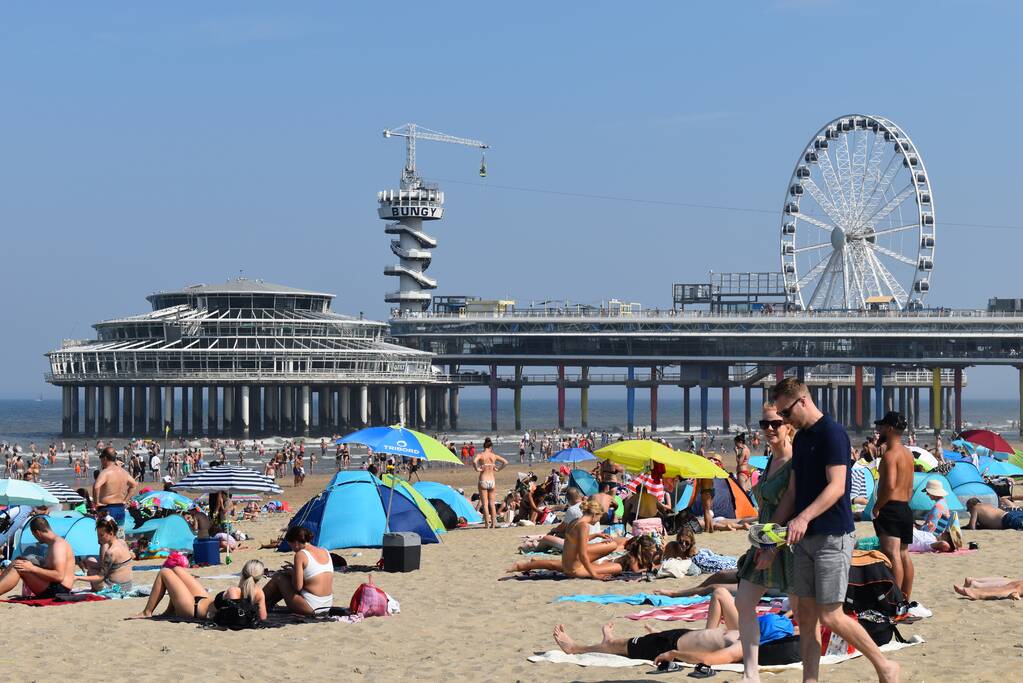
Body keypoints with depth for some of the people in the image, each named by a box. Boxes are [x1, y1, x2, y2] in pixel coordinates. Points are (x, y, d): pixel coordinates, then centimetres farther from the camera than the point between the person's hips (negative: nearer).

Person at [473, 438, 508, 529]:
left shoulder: (481, 455, -7)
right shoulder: (494, 456, 2)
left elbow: (474, 461, -27)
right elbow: (505, 462, 4)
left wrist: (477, 469, -13)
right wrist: (497, 468, 8)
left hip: (483, 481, -3)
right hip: (492, 480, 3)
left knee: (485, 504, 1)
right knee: (492, 503, 11)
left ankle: (487, 524, -3)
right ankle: (493, 523, 11)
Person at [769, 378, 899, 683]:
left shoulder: (832, 433, -12)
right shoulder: (800, 439, 16)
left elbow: (836, 487, -21)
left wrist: (805, 517, -33)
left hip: (832, 537, -9)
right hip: (805, 539, 9)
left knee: (830, 616, -8)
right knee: (806, 616, 6)